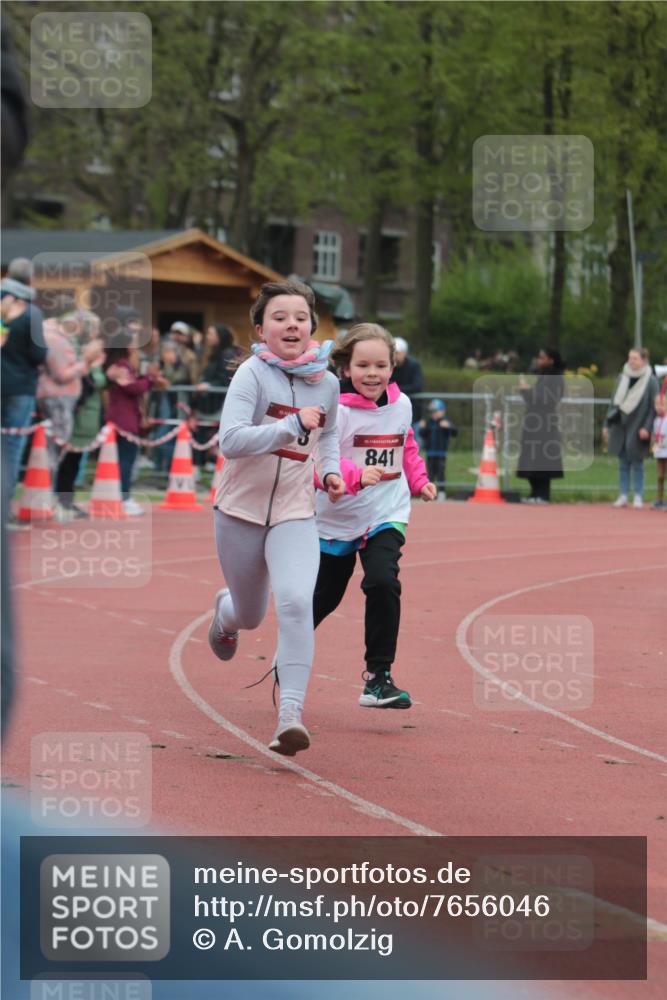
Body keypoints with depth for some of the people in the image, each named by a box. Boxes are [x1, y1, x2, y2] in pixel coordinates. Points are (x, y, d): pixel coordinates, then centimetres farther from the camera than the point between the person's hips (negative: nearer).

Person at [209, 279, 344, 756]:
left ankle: (291, 712, -25)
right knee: (251, 615, 16)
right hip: (241, 510, -2)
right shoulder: (253, 374, -15)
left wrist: (331, 470, 5)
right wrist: (292, 426, -34)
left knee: (296, 601, -23)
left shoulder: (326, 382, 0)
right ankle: (225, 610, 56)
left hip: (295, 515, 2)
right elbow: (230, 440, -29)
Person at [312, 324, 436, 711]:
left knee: (383, 583, -21)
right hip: (337, 519, -2)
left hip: (386, 516, 2)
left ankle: (378, 678, -14)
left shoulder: (401, 405, 1)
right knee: (324, 597, 12)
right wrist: (356, 475, -39)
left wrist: (419, 480, 9)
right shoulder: (335, 410, -17)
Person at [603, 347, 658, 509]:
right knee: (623, 464, 7)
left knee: (637, 463, 0)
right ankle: (623, 496, 12)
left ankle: (638, 497, 7)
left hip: (637, 428, -4)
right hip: (620, 426, 4)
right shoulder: (622, 378, 9)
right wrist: (607, 424, 10)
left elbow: (654, 406, -7)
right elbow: (614, 402, 13)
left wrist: (647, 428, -15)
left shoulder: (650, 381, -5)